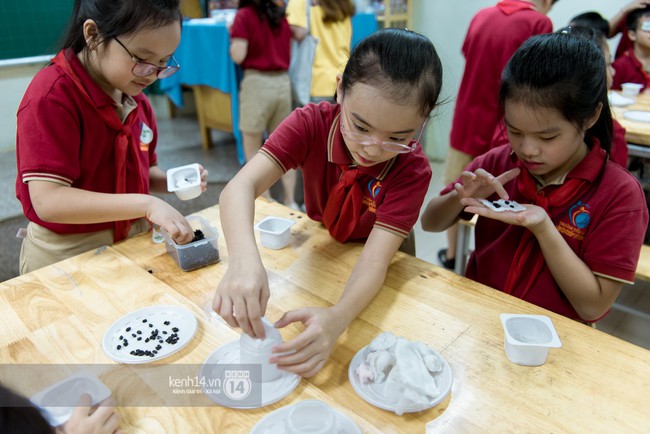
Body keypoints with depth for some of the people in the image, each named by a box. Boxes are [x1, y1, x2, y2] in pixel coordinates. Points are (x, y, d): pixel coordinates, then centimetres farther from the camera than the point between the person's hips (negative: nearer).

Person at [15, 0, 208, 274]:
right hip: (65, 256, -6)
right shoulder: (51, 96, -21)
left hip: (133, 243, 7)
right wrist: (146, 205, -33)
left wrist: (173, 182, -9)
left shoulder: (135, 96, 1)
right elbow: (48, 201, -27)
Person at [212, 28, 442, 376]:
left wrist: (338, 318, -57)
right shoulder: (312, 123, -25)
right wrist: (243, 259, -58)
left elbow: (374, 261, -36)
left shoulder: (413, 171, -28)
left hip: (370, 284, -2)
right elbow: (241, 186, -38)